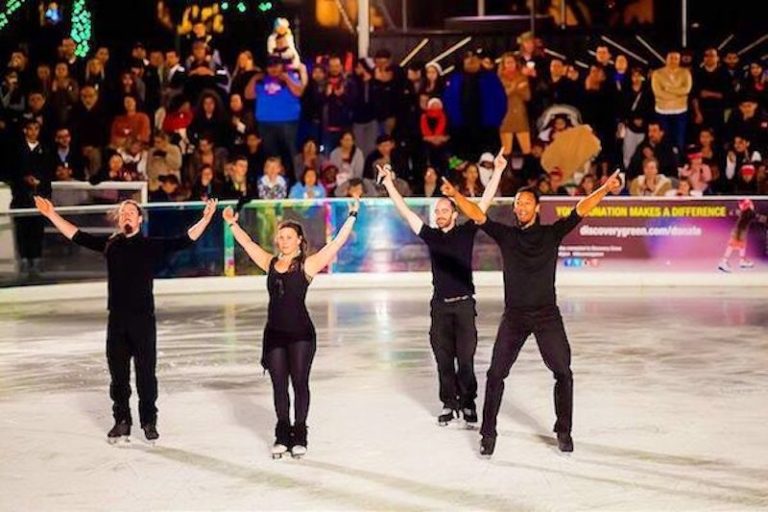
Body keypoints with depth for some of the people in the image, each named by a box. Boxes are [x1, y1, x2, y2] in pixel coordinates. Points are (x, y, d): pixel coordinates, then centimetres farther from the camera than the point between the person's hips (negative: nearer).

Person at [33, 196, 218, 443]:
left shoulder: (151, 245, -2)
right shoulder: (109, 244, 7)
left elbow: (185, 240, -8)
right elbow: (77, 236, 11)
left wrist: (206, 219, -19)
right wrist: (52, 215, 8)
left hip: (143, 319, -3)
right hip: (117, 319, 3)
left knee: (146, 373, 2)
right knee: (118, 373, 9)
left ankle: (149, 422, 13)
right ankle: (121, 421, 19)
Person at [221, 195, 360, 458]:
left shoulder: (306, 265, -3)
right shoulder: (271, 263, 10)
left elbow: (336, 243, -7)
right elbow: (248, 243, 21)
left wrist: (352, 217, -10)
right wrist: (232, 224, 21)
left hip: (300, 333, -4)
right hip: (274, 333, 4)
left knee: (300, 384, 3)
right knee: (279, 386, 8)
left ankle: (299, 436, 11)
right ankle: (282, 436, 16)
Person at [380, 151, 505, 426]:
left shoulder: (466, 232, 2)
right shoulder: (430, 235, 7)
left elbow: (485, 203, -3)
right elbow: (404, 210, 9)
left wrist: (498, 172, -8)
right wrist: (389, 183, 7)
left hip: (464, 303, -2)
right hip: (440, 305, 3)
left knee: (465, 357, -2)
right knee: (443, 359, 5)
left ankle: (468, 403, 9)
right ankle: (449, 404, 13)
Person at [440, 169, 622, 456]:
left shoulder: (552, 234, 3)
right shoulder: (506, 235, 5)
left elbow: (580, 210, -6)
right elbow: (478, 216, -7)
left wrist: (605, 190, -20)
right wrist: (455, 195, -24)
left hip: (547, 315, 0)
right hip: (514, 316, 0)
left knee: (563, 373, 1)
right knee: (496, 374, -1)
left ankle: (564, 432, 16)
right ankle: (488, 434, 10)